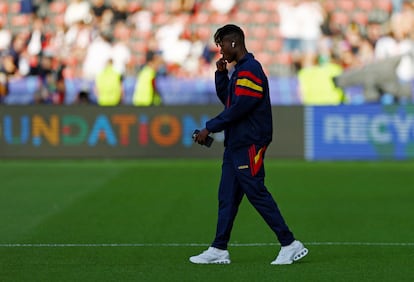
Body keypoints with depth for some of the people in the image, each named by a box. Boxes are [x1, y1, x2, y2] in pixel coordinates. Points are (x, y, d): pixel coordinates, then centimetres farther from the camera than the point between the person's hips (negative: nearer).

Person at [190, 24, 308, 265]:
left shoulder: (249, 70, -15)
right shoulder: (240, 69, 17)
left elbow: (238, 108, -21)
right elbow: (225, 99, 25)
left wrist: (210, 128, -16)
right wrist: (221, 74, 11)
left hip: (249, 144, -10)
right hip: (235, 144, 10)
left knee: (257, 193, -9)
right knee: (227, 197, 9)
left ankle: (290, 245, -5)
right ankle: (219, 250, 12)